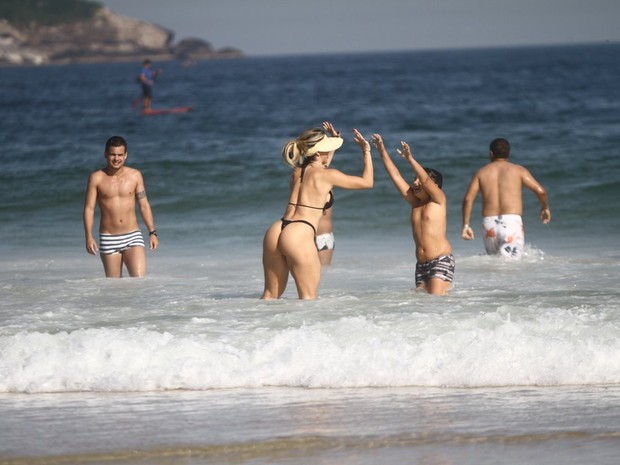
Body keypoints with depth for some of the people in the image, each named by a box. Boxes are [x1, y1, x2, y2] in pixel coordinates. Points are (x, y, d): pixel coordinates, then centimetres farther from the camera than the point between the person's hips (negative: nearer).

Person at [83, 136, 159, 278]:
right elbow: (89, 208, -1)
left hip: (133, 237, 0)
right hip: (109, 239, 0)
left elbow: (144, 205, 10)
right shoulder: (96, 178, 0)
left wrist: (152, 232, 3)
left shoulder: (135, 175, 5)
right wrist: (89, 237, -11)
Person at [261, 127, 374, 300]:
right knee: (308, 298, -1)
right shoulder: (327, 175, -1)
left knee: (271, 294, 13)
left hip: (275, 232, 7)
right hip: (300, 236, -7)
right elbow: (367, 182, 9)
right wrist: (366, 151, 20)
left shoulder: (297, 172, 18)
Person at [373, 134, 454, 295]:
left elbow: (426, 180, -19)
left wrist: (410, 159, -28)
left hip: (441, 260, -7)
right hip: (421, 263, 7)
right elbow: (396, 176, 11)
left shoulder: (438, 200, -1)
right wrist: (382, 152, 6)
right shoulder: (415, 202, 14)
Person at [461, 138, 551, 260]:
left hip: (489, 223, 2)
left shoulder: (481, 172, 12)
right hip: (512, 221, -2)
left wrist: (466, 225, 9)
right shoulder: (518, 170, 8)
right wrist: (545, 207, 20)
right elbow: (540, 191, 1)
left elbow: (468, 199, 3)